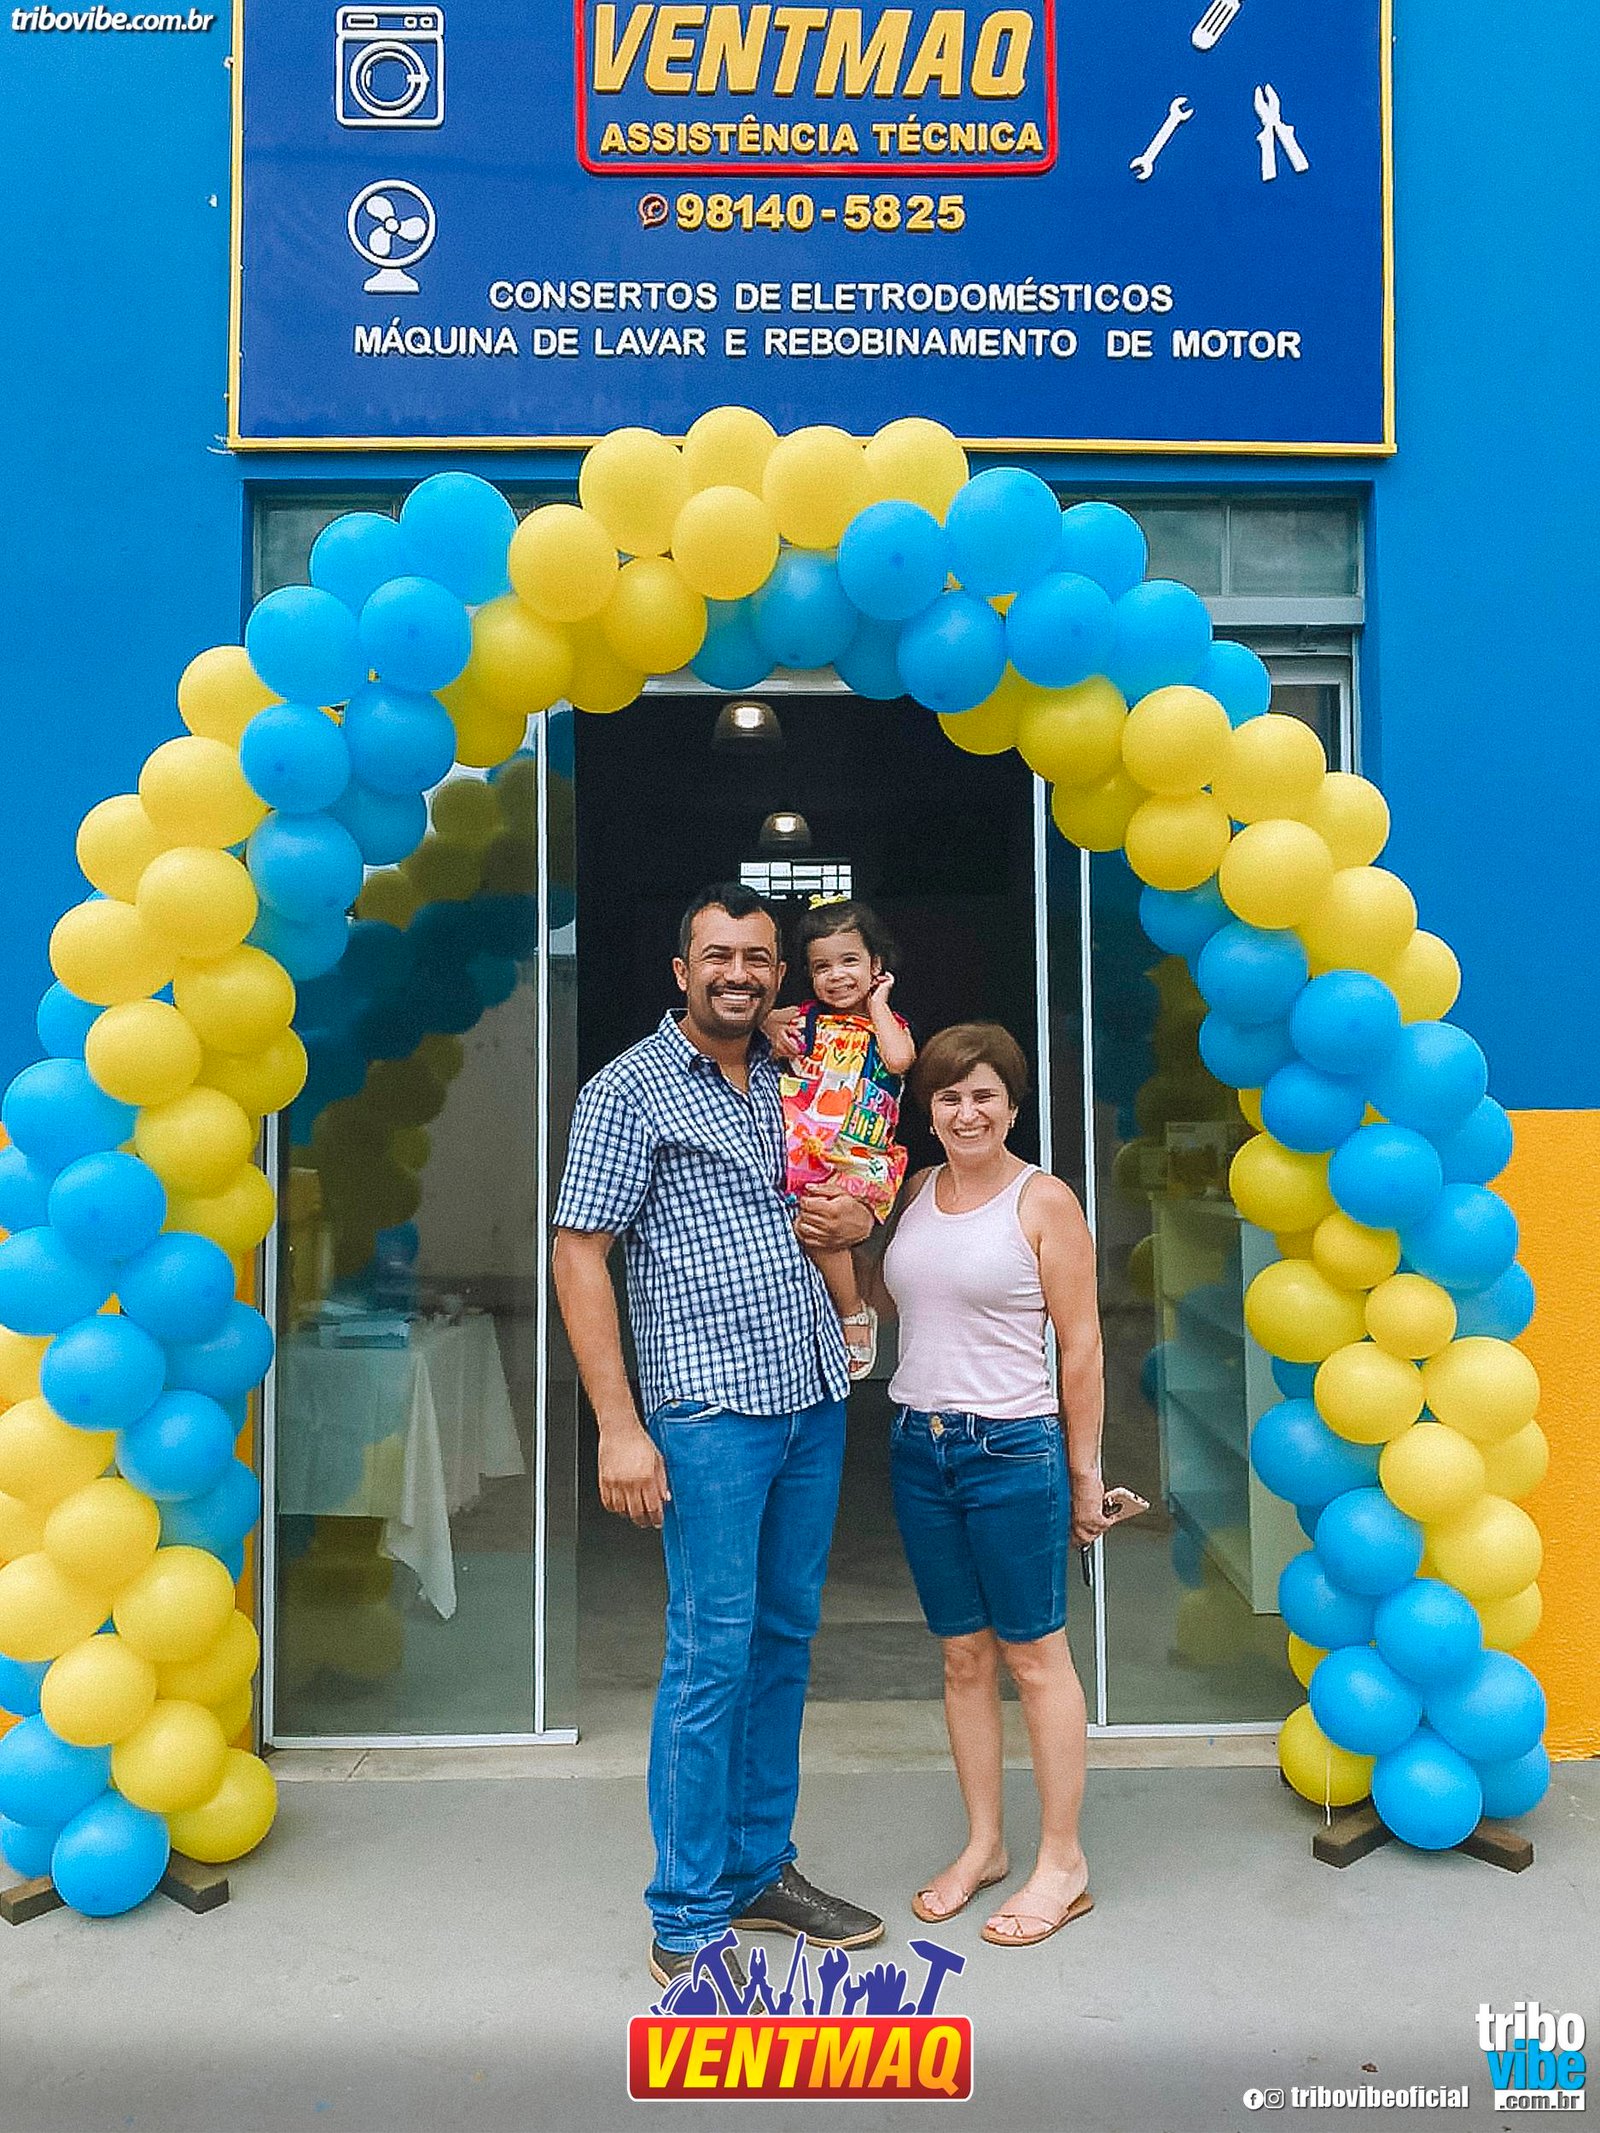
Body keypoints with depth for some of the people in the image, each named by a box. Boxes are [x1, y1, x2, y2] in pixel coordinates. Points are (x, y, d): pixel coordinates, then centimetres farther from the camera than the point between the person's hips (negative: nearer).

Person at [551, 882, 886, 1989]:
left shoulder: (794, 1082, 13)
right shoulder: (631, 1090, -5)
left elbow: (860, 1187, 27)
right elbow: (579, 1258, -9)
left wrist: (858, 1219, 0)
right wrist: (620, 1428, -15)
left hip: (814, 1397, 6)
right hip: (710, 1409, -6)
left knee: (786, 1638, 14)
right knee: (714, 1653, -2)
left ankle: (761, 1869, 30)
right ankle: (687, 1922, 14)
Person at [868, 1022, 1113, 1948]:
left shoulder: (1044, 1201, -9)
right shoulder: (915, 1192, 7)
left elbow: (1080, 1347, -6)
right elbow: (884, 1293, 19)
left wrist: (1084, 1471, -4)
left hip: (1012, 1449, -5)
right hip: (919, 1447, 5)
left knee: (1034, 1655, 6)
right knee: (963, 1656, 15)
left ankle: (1063, 1864, 21)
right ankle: (984, 1845, 30)